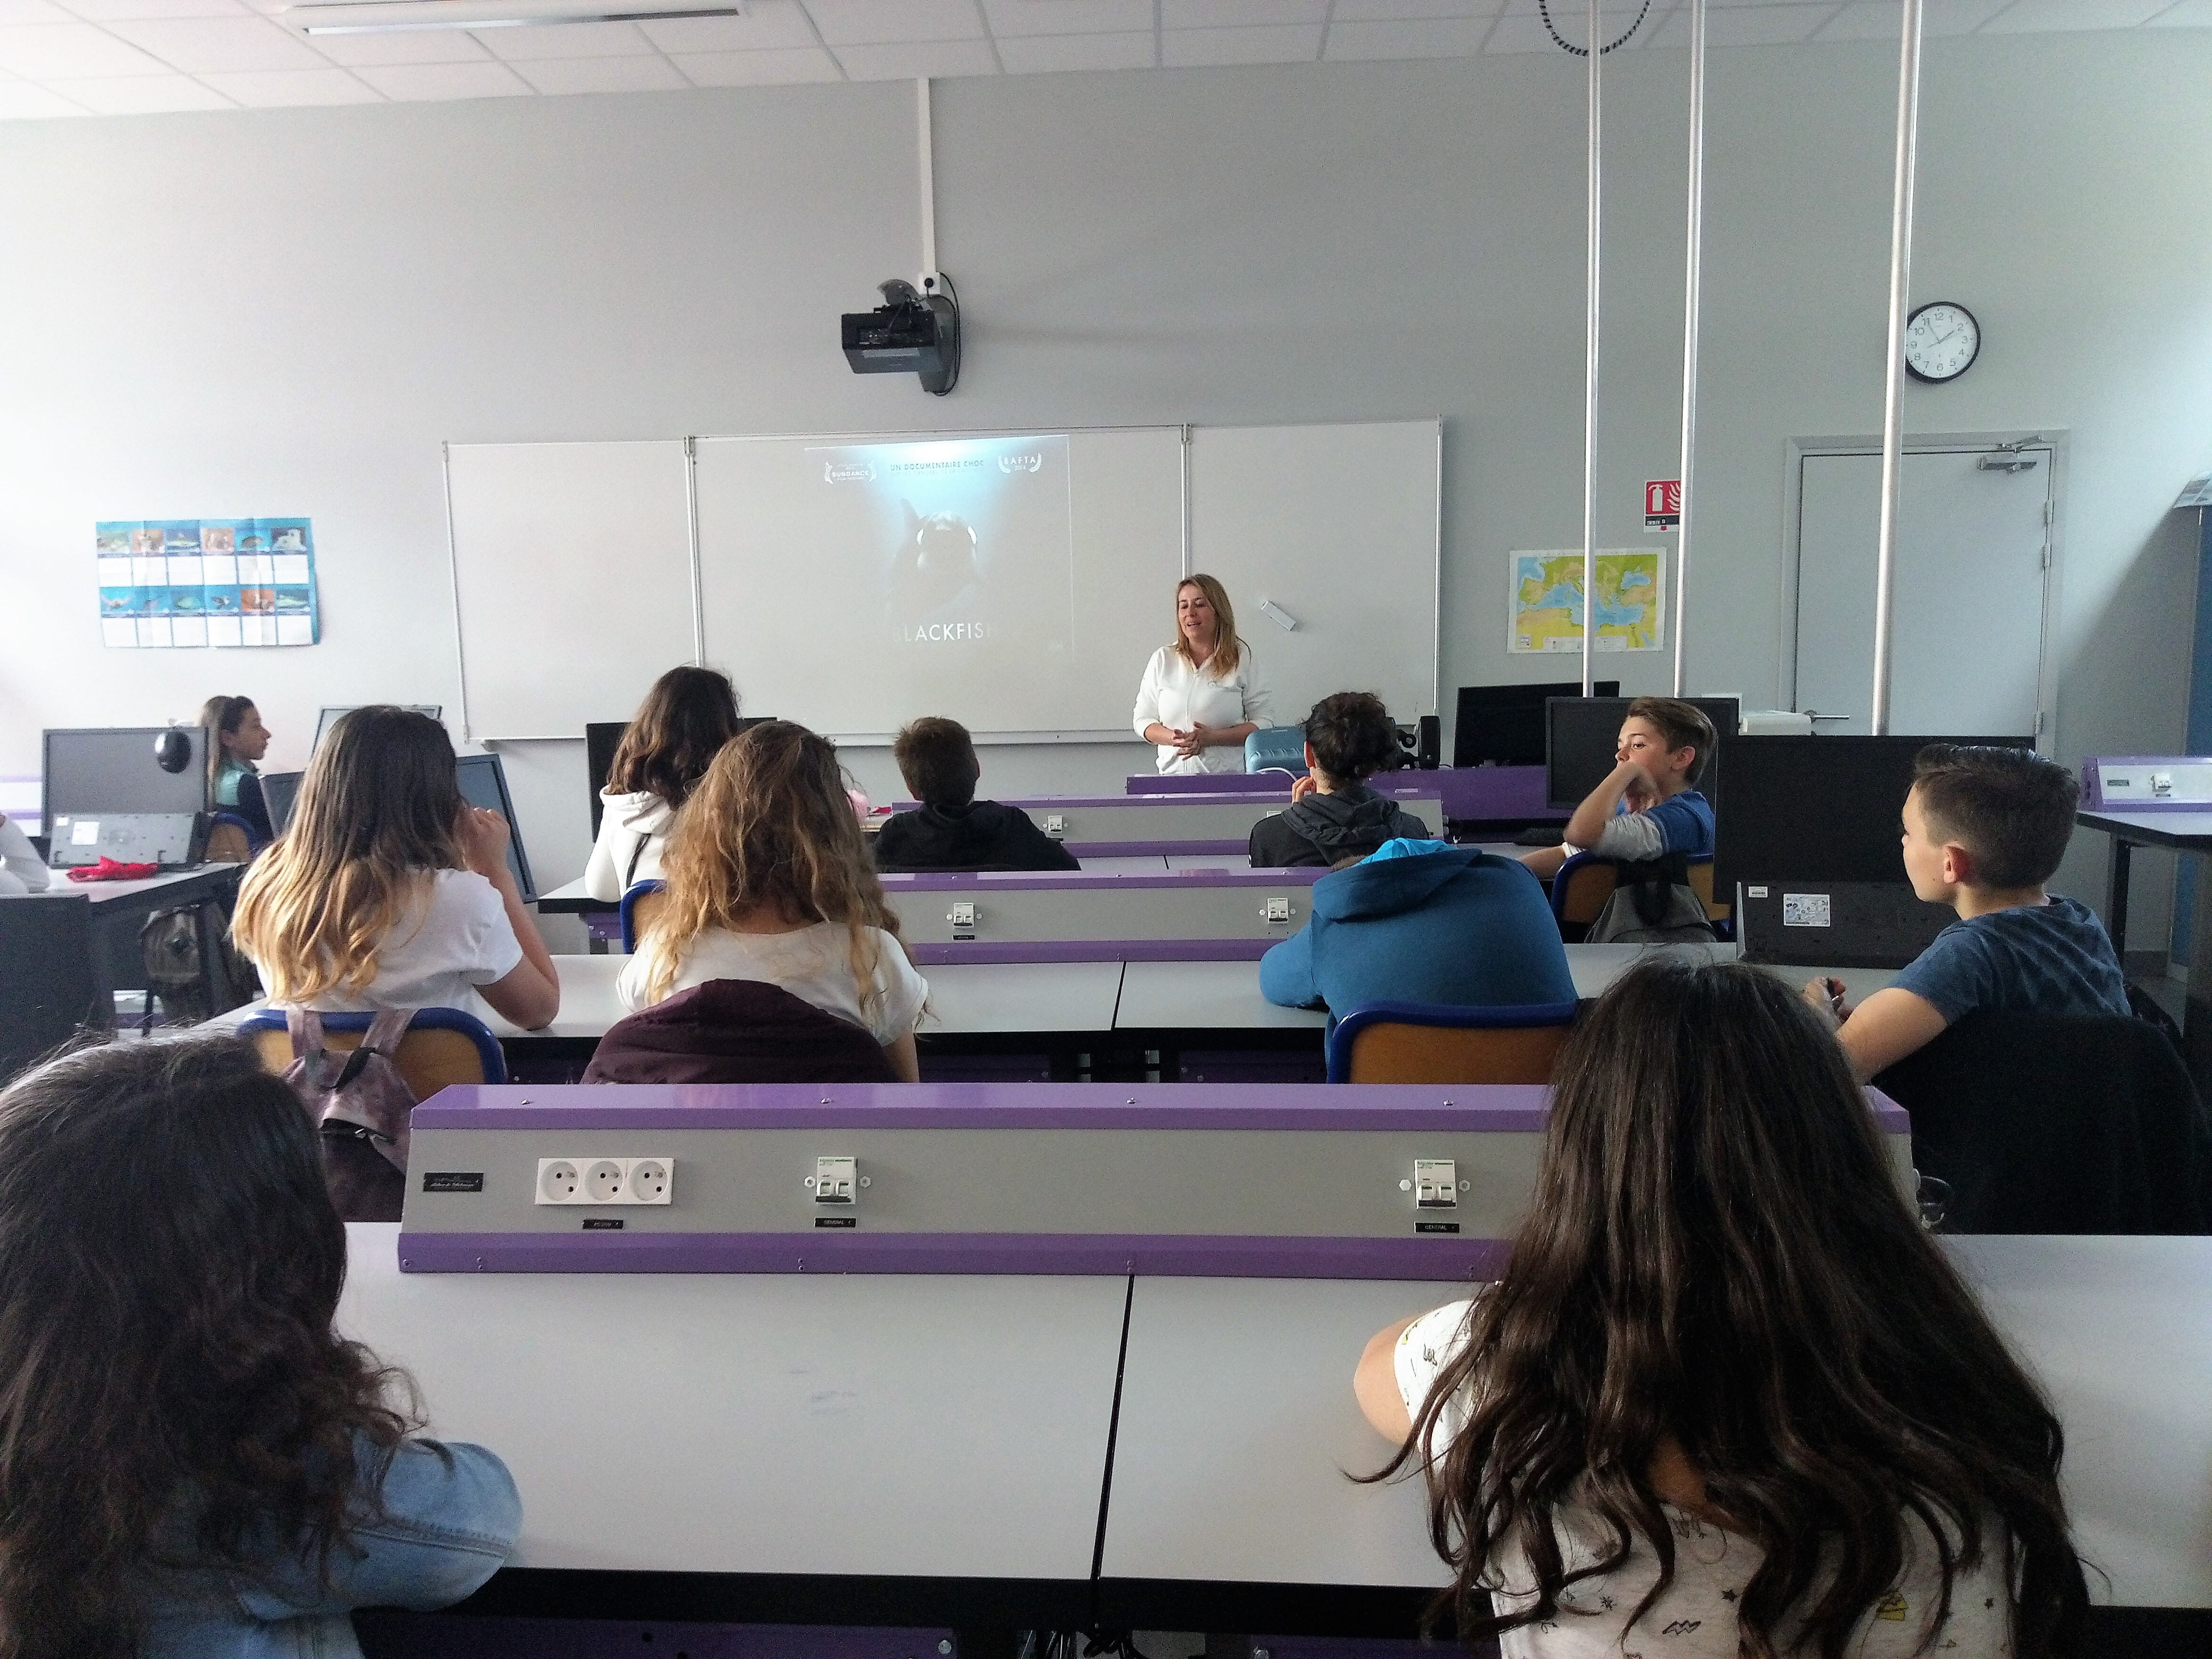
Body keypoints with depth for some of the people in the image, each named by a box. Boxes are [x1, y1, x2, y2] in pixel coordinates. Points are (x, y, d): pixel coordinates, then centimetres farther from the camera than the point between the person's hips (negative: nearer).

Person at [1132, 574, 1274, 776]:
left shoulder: (1241, 657, 6)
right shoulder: (1163, 659, 12)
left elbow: (1263, 722, 4)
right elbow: (1143, 721, 14)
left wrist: (1211, 738, -10)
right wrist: (1174, 739, -8)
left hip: (1229, 776, -2)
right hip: (1173, 775, 2)